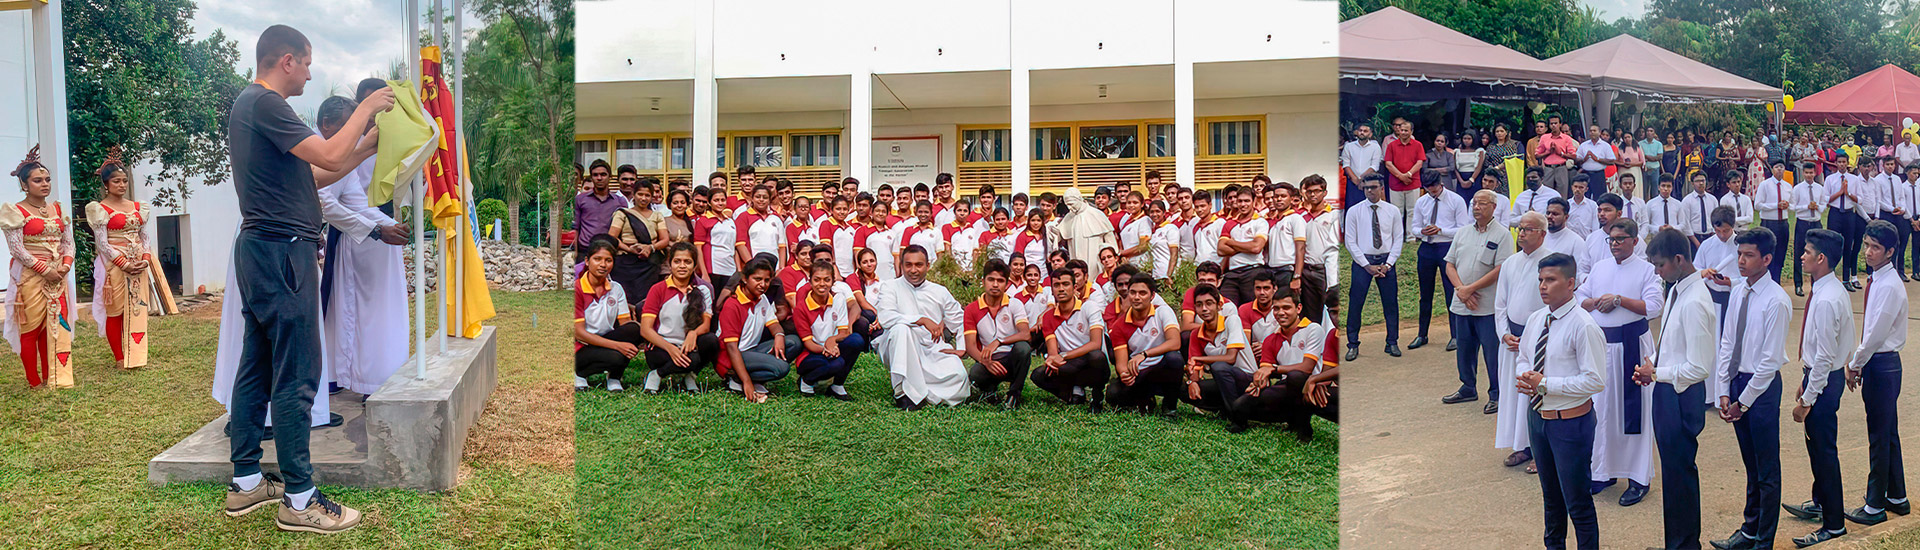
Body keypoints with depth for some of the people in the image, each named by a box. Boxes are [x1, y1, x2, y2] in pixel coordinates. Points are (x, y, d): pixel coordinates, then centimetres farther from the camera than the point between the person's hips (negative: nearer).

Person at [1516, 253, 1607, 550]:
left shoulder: (1583, 326, -20)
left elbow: (1595, 381, -22)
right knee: (1550, 493, 24)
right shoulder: (1536, 320, 3)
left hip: (1570, 422, -8)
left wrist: (1545, 384, -23)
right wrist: (1524, 378, -6)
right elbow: (1525, 358, 18)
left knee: (1577, 501, 2)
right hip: (1537, 415, 8)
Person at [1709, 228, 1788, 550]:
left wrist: (1743, 401, -13)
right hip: (1737, 380, 7)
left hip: (1762, 386, -7)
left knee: (1767, 470, 5)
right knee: (1750, 464, 20)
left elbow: (1771, 360, -17)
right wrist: (1723, 391, 2)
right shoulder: (1738, 292, 4)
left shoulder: (1776, 302, -18)